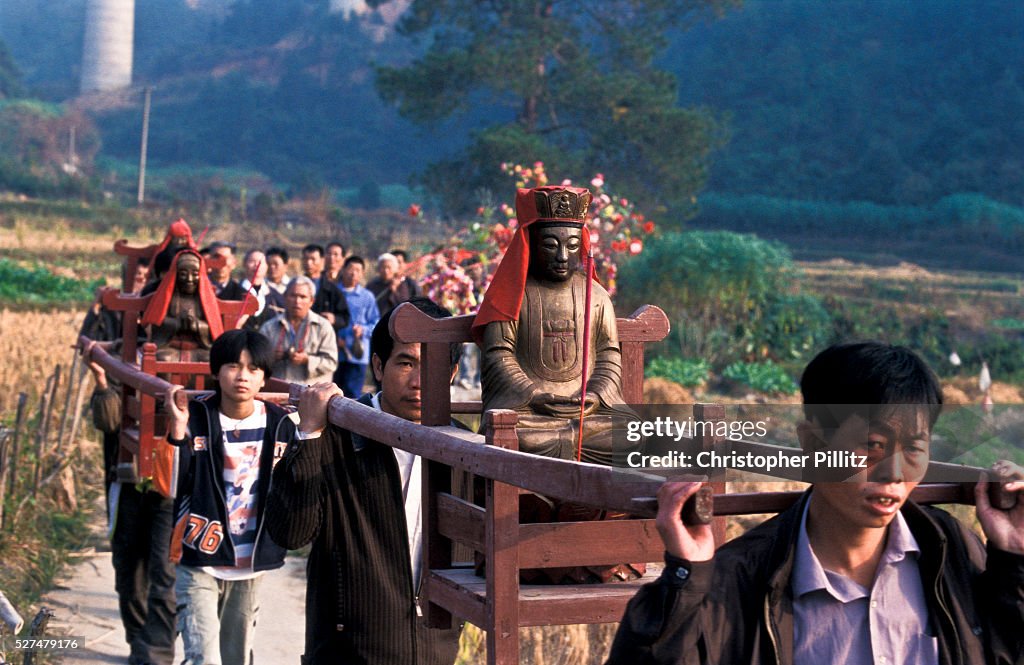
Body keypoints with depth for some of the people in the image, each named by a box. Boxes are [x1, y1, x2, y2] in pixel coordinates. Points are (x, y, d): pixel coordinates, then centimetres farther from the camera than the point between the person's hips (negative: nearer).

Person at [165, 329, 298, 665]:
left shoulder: (279, 424, 0)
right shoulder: (195, 418, -8)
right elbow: (173, 484, -17)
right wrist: (177, 430, -28)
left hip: (251, 564, 3)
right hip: (199, 563, -3)